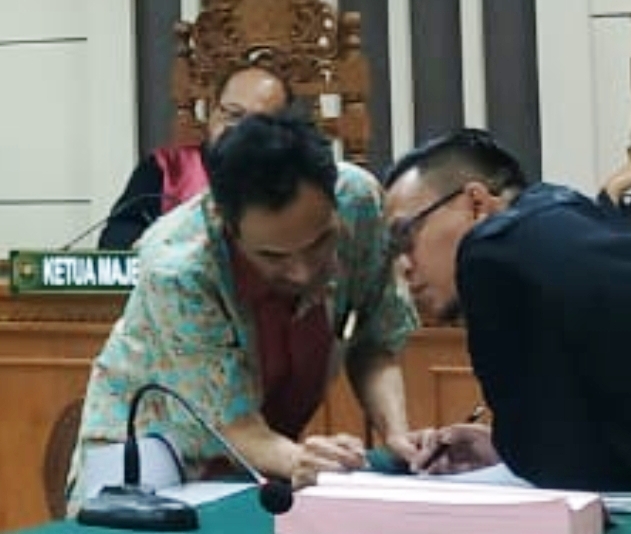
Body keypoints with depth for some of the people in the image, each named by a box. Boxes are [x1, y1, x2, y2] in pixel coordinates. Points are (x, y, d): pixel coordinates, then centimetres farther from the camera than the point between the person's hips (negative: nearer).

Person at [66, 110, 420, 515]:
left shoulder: (359, 199, -20)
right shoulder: (175, 267, -31)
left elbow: (374, 344, -7)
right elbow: (233, 422, -25)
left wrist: (397, 434, -25)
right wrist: (296, 459, -45)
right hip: (152, 436, -4)